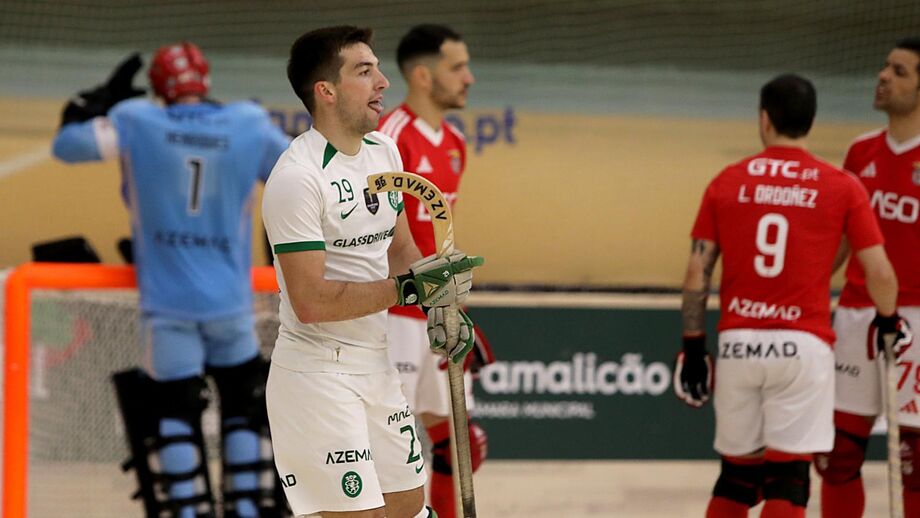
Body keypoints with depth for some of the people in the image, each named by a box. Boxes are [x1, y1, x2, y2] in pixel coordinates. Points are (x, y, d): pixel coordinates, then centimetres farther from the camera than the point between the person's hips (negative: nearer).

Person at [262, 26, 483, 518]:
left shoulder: (383, 150, 9)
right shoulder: (297, 177, -19)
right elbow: (310, 302, -24)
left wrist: (439, 302, 4)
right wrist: (409, 288, -25)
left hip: (376, 364, 9)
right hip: (318, 375, -9)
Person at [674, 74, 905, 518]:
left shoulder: (727, 182, 6)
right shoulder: (841, 187, 0)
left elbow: (697, 272, 4)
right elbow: (878, 272, 0)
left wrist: (693, 346, 10)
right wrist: (888, 321, 19)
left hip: (738, 344, 3)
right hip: (802, 346, -3)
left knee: (736, 475, 16)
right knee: (788, 479, -2)